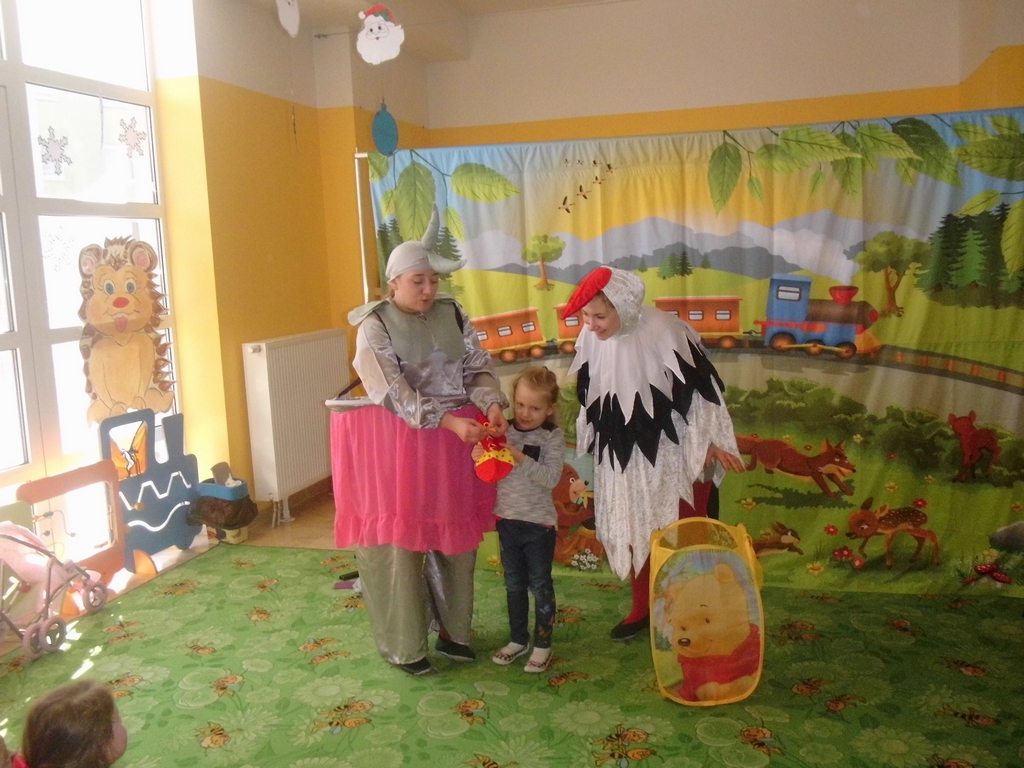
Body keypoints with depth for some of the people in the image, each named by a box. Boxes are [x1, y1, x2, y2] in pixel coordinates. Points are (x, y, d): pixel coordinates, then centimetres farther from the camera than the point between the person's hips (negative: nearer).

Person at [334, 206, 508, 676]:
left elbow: (478, 368, 2)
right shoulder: (374, 326, -10)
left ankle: (452, 629, 29)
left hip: (455, 441, 5)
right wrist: (449, 421, -31)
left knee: (455, 534, 11)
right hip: (397, 444, -4)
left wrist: (492, 405, -19)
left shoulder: (453, 315, 4)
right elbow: (395, 394, -20)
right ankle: (403, 644, 17)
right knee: (400, 540, 2)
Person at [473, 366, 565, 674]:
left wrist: (520, 458, -30)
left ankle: (543, 644, 21)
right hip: (507, 520, 4)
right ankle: (518, 639, 31)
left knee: (540, 584, 8)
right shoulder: (503, 432, -1)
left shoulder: (553, 437, -9)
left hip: (539, 523, -4)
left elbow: (551, 477, -21)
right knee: (514, 584, 16)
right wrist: (480, 457, -19)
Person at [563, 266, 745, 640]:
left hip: (672, 457, -5)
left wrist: (711, 444, -10)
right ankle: (642, 609, 34)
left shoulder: (664, 333, -22)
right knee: (634, 533, 16)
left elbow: (700, 389, -14)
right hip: (624, 457, 5)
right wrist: (592, 441, 15)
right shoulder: (590, 339, -7)